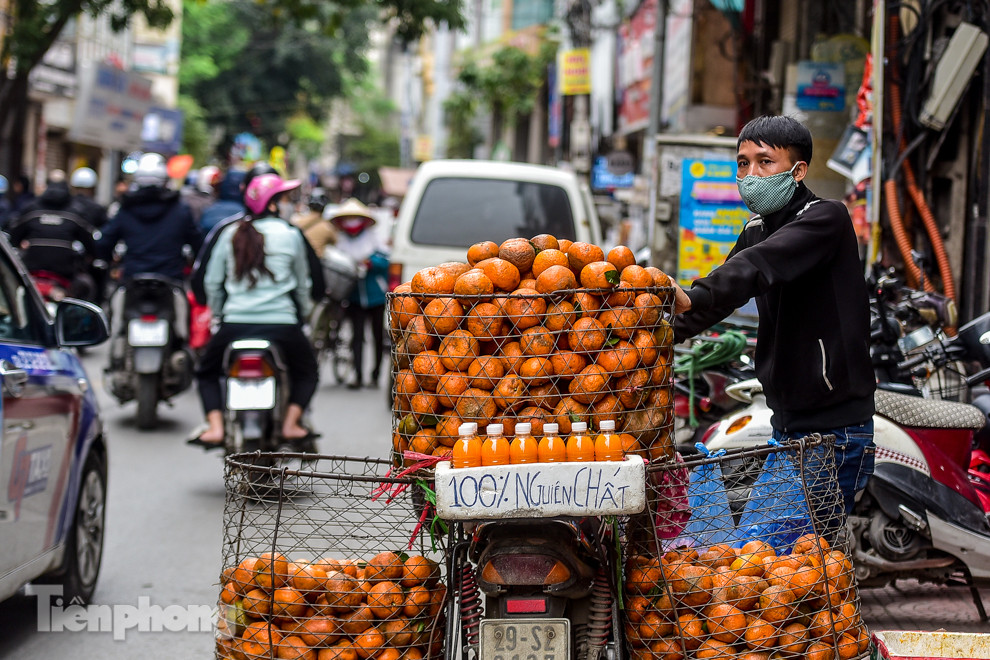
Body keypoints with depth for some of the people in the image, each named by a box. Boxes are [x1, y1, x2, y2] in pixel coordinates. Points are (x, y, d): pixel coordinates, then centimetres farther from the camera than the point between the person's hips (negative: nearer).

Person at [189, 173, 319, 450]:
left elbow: (212, 282, 11)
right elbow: (302, 284, 12)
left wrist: (218, 313, 27)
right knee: (307, 372, 23)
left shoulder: (230, 234, 7)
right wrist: (303, 313, 29)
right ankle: (291, 423, 2)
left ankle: (215, 427, 2)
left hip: (235, 323, 2)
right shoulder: (290, 235, 2)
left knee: (207, 372, 23)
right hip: (281, 323, -1)